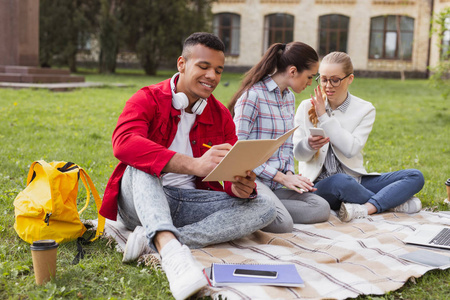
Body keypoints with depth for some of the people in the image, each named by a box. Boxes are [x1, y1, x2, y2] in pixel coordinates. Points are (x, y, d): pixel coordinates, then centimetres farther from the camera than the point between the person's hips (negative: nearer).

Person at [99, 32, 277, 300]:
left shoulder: (221, 115, 9)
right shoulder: (149, 99, -6)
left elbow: (235, 171, 4)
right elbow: (124, 142, -28)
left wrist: (242, 186, -24)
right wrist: (194, 165, -39)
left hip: (189, 202, 4)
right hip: (143, 200, -4)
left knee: (265, 208, -16)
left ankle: (152, 239, -30)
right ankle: (169, 247, -52)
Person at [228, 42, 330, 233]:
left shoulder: (289, 98, 15)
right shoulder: (253, 95, -12)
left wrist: (290, 174, -1)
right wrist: (281, 177, -16)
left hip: (276, 182, 8)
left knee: (321, 209, -13)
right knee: (283, 223, -30)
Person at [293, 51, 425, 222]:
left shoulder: (365, 109, 3)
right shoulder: (306, 107, 4)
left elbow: (351, 149, -12)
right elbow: (298, 154, 0)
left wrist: (324, 117, -13)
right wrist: (309, 145, -24)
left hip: (355, 179, 3)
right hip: (320, 184, -2)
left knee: (415, 176, -15)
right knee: (342, 182, -39)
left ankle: (365, 209, -33)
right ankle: (393, 201, -14)